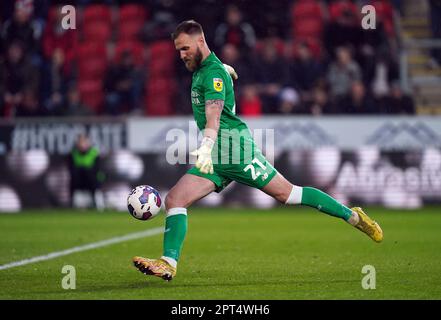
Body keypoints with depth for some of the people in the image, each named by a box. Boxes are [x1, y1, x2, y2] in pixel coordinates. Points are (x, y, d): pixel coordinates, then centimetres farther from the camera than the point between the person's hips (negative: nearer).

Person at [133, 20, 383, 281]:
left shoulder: (214, 71, -12)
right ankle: (168, 264, -16)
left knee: (286, 192, -6)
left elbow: (214, 113, -28)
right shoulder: (201, 68, 17)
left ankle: (353, 216, 5)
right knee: (174, 200, -7)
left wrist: (206, 147, -43)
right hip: (213, 157, 9)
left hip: (233, 144, -9)